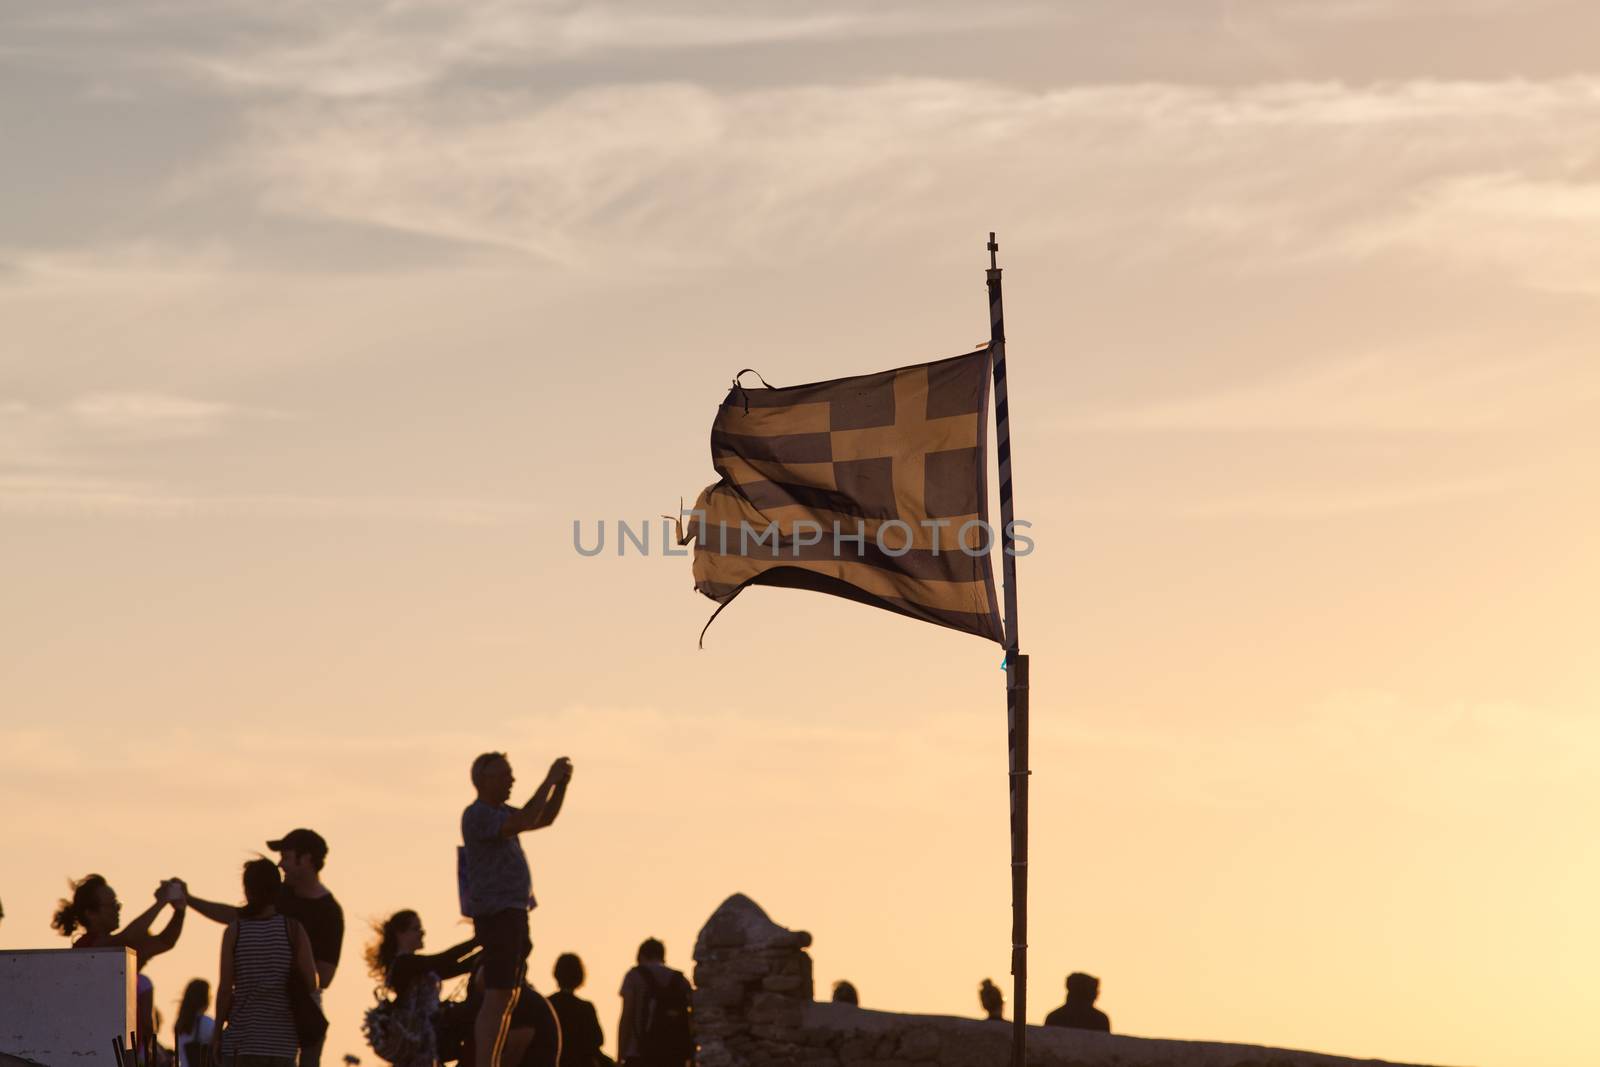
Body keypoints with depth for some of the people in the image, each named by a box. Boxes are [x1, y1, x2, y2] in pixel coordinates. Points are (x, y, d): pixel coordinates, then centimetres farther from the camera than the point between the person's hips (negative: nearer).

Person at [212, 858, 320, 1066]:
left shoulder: (235, 931, -3)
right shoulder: (293, 930, -2)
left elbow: (225, 989, -4)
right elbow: (311, 987, -4)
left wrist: (218, 1032, 5)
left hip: (242, 1037, -1)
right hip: (282, 1040, 1)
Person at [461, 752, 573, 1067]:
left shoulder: (498, 812, 17)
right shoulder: (477, 816, -13)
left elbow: (545, 819, 21)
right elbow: (523, 823, -26)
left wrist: (562, 784, 6)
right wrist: (550, 780, -20)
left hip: (512, 914, 10)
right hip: (496, 914, -10)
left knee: (508, 998, 9)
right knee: (497, 999, -14)